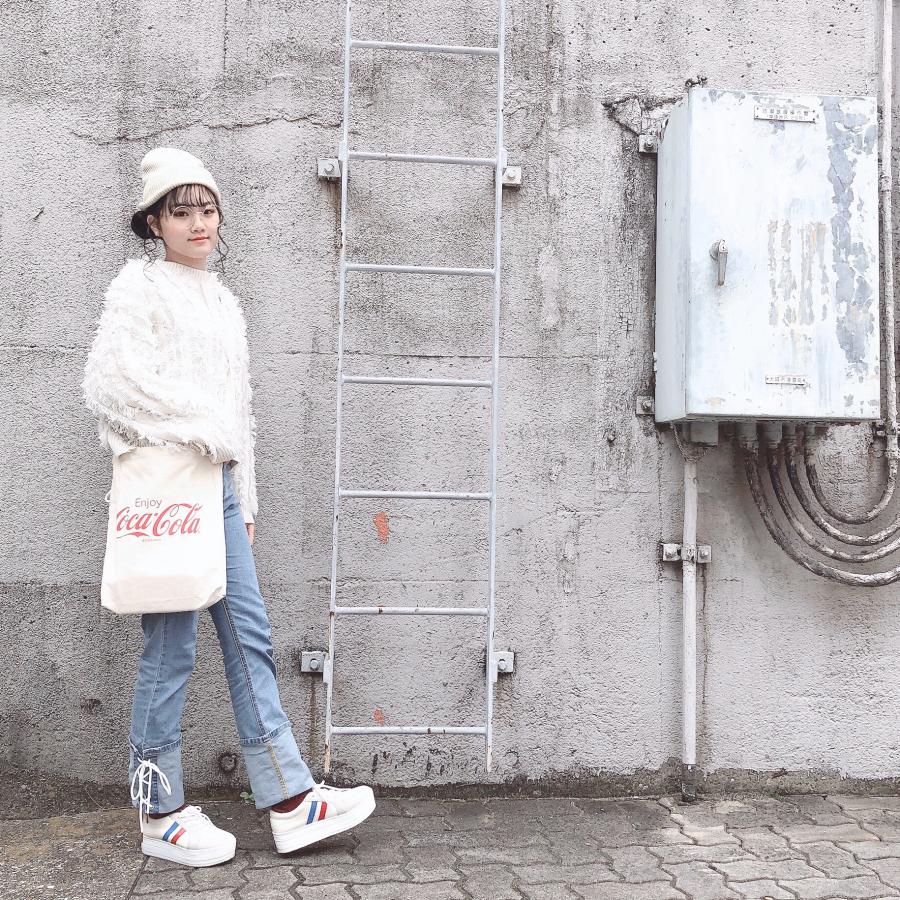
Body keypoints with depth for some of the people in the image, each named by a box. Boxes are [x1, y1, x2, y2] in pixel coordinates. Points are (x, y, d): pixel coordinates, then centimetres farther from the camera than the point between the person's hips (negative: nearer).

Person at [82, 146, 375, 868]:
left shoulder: (224, 302, 21)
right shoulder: (138, 286, 0)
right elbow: (112, 383, -13)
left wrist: (244, 499, 18)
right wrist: (200, 427, -11)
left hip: (218, 484, 7)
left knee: (250, 633, 4)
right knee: (172, 645, -3)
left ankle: (290, 801, 9)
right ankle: (160, 815, 12)